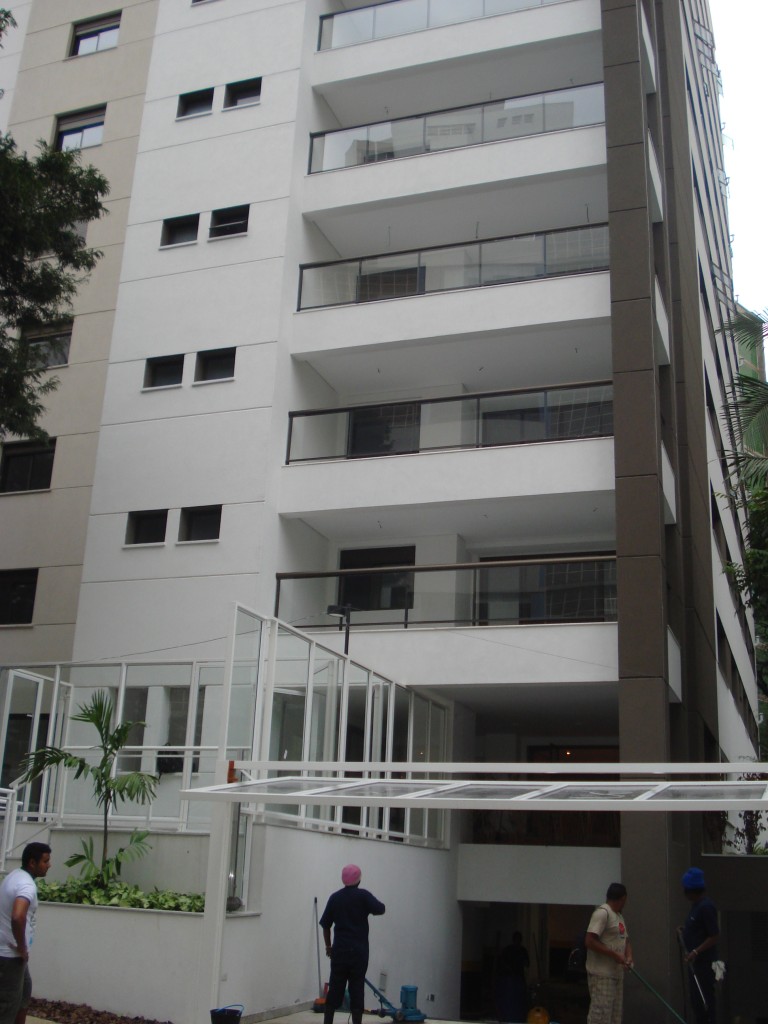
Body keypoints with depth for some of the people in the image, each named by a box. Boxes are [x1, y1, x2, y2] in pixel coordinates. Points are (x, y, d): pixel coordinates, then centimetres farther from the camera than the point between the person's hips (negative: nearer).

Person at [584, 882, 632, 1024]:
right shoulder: (602, 913, -15)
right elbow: (589, 941, -22)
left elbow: (626, 939, 23)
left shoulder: (619, 916, 17)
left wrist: (629, 956, 1)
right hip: (602, 974, -10)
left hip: (617, 973, 10)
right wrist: (615, 955, -20)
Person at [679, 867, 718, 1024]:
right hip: (695, 962, 10)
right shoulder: (696, 905, 12)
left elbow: (714, 936, -21)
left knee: (704, 1001, -7)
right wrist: (685, 930, 10)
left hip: (704, 963, -10)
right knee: (696, 1001, 14)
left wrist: (695, 952, -25)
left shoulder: (706, 907, -18)